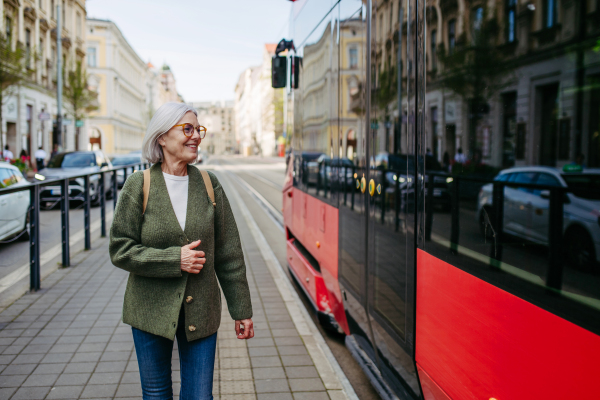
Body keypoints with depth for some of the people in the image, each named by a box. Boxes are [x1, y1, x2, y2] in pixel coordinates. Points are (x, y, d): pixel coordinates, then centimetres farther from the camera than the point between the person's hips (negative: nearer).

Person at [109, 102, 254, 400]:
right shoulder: (139, 186, -6)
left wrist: (241, 310, 3)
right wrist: (174, 259, -18)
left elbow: (229, 254, 2)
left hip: (201, 312, 1)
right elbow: (120, 250, -6)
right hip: (151, 311, -1)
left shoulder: (209, 185, 0)